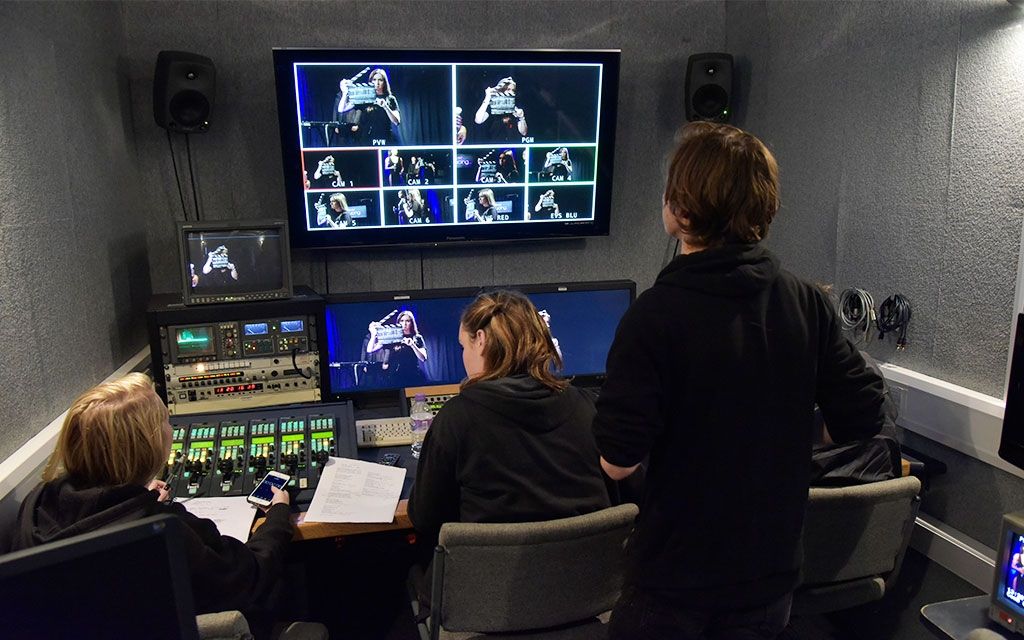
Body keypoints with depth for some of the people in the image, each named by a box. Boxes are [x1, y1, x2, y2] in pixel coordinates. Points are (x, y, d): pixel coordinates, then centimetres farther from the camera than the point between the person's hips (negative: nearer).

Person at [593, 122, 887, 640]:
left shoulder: (656, 315, -24)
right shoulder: (809, 304, -10)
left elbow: (619, 461, -23)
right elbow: (862, 419, -3)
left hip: (675, 575, -4)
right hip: (772, 568, 4)